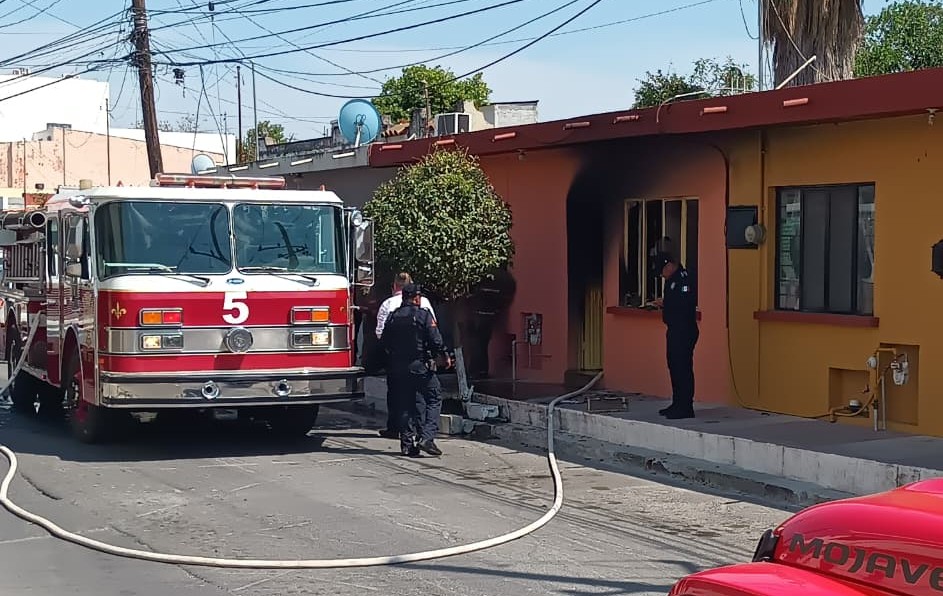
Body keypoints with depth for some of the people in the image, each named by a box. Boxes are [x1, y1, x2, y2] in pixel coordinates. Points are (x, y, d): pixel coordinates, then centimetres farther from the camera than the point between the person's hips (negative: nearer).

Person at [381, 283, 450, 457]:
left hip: (398, 367, 5)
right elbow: (436, 341, -11)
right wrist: (445, 357, 3)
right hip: (421, 366, -5)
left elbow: (385, 342, 12)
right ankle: (427, 437, -10)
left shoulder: (393, 317, 7)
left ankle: (407, 443, 7)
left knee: (404, 405, 10)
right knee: (434, 399, 4)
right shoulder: (424, 315, -8)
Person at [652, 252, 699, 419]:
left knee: (683, 368, -9)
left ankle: (686, 407, -6)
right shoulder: (672, 280, 16)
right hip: (674, 330, 10)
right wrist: (663, 304, 3)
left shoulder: (684, 279, -14)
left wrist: (665, 304, -16)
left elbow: (687, 304, -24)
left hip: (684, 331, -10)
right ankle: (677, 404, 21)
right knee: (674, 366, 14)